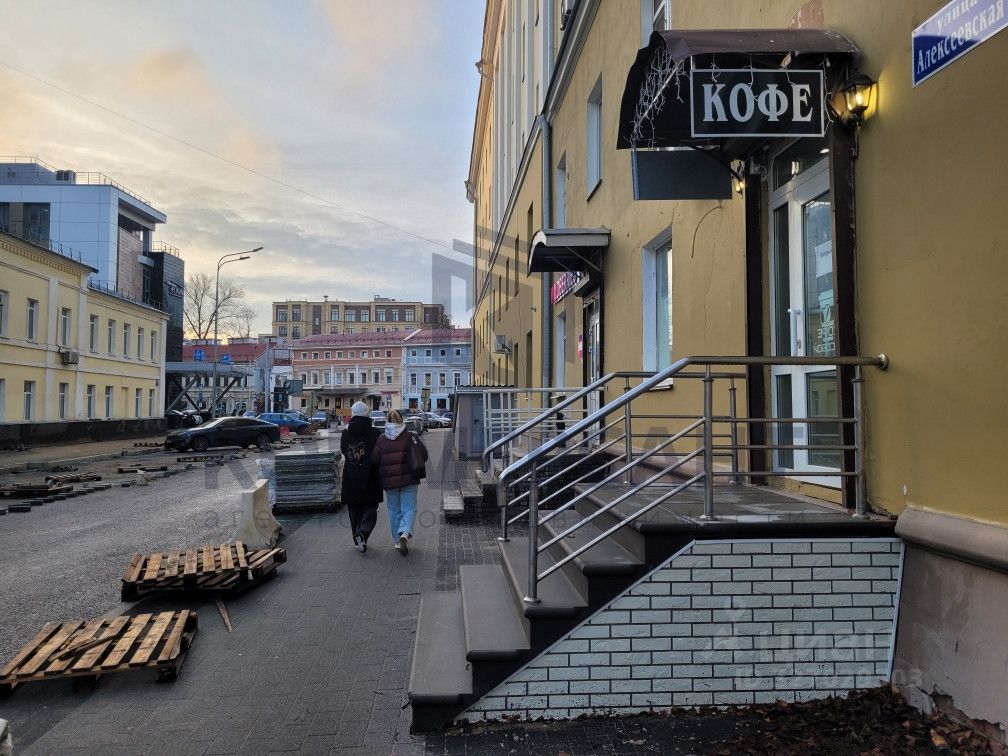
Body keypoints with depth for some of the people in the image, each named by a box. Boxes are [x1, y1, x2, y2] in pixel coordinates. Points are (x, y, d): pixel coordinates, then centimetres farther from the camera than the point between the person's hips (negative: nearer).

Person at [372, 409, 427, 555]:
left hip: (389, 481, 2)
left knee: (394, 511, 14)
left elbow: (375, 460, -2)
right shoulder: (410, 437, -5)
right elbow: (423, 455, -6)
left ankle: (397, 541, 18)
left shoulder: (381, 439, -1)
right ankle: (405, 534, -19)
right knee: (409, 509, 4)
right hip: (409, 479, -2)